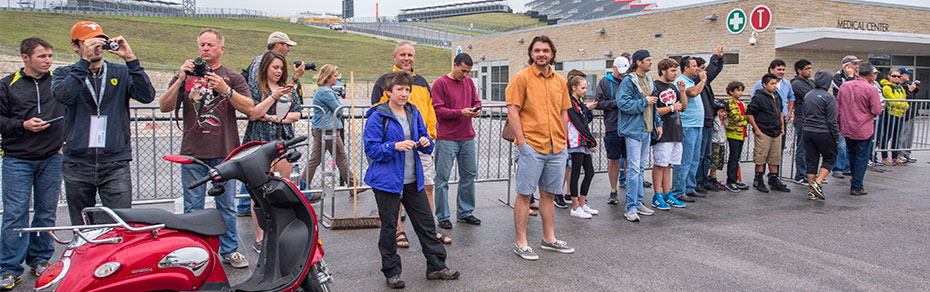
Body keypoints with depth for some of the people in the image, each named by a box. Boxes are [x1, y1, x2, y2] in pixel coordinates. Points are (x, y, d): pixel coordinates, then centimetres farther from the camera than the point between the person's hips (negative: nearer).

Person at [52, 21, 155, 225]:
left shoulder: (121, 73, 10)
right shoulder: (64, 74, 10)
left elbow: (147, 96, -8)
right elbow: (63, 96, -13)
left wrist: (130, 59, -14)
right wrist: (85, 61, -18)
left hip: (115, 164, -1)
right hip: (77, 165, 1)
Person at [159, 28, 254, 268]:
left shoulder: (232, 77, 9)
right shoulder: (186, 75, 12)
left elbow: (249, 108, -3)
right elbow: (164, 107, 2)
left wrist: (225, 90, -16)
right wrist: (180, 80, -11)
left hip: (224, 152, -1)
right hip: (193, 152, 1)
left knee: (226, 206, 6)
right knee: (193, 208, 6)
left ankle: (229, 250, 18)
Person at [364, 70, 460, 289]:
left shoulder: (414, 113, 9)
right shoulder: (378, 117, -8)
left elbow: (424, 139, 17)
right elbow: (370, 148, -11)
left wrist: (426, 143, -7)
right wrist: (395, 146, -24)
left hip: (413, 180, 6)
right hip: (387, 181, -5)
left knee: (426, 222, 9)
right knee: (389, 227, 5)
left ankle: (436, 266, 21)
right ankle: (391, 272, 18)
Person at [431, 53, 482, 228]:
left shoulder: (469, 82, 12)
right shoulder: (440, 83, -7)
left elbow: (476, 101, 19)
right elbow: (438, 110, -12)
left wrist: (477, 109, -4)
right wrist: (460, 112, -21)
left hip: (467, 137, 6)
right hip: (446, 138, -6)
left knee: (469, 175, 11)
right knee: (443, 178, -1)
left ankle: (465, 213, 23)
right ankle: (443, 216, 8)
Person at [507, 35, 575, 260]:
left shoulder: (560, 81, 13)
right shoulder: (521, 78, -4)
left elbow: (563, 113, 18)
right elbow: (512, 112, -9)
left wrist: (563, 141, 11)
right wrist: (521, 141, -14)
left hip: (557, 148, 6)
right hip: (531, 147, -5)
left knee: (549, 193, 14)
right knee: (524, 194, -1)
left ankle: (549, 239, 25)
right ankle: (521, 243, 6)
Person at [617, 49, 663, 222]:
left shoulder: (649, 81, 16)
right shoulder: (628, 81, -10)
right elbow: (623, 103, -21)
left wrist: (658, 123, 17)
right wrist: (644, 101, -15)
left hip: (647, 130, 9)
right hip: (633, 130, -9)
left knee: (640, 167, 14)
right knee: (634, 169, -9)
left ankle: (638, 203, 21)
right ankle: (631, 208, -6)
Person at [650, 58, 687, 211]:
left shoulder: (673, 87, 17)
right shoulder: (654, 87, -9)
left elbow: (684, 107, 19)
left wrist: (681, 92, 4)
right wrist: (672, 108, -10)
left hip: (675, 133, 8)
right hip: (662, 133, -8)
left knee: (668, 165, 11)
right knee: (659, 165, -2)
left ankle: (667, 195, 16)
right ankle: (657, 197, 4)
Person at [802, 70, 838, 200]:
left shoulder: (807, 96, 9)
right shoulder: (828, 97, -12)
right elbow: (831, 120, -12)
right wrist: (836, 137, -5)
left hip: (807, 132, 6)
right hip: (823, 133, -6)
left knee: (811, 160, 9)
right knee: (830, 158, 9)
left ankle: (812, 191, 10)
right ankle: (817, 183, -7)